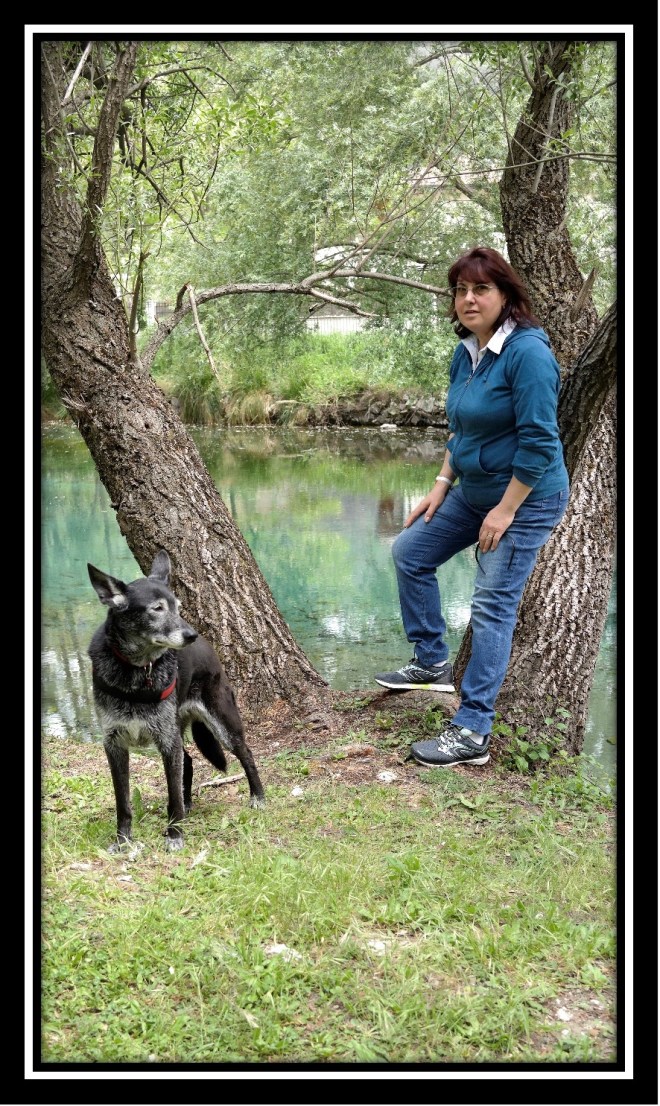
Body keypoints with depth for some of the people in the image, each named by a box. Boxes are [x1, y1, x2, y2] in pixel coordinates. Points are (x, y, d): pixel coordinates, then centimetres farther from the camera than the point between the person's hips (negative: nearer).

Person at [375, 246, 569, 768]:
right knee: (410, 553, 15)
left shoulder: (527, 352, -22)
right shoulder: (465, 354, 5)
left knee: (493, 607, -8)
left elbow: (539, 441, -24)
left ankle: (472, 734, -2)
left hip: (527, 497, -9)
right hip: (474, 491, 9)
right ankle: (432, 664, 27)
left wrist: (506, 510, -22)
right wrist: (441, 486, 11)